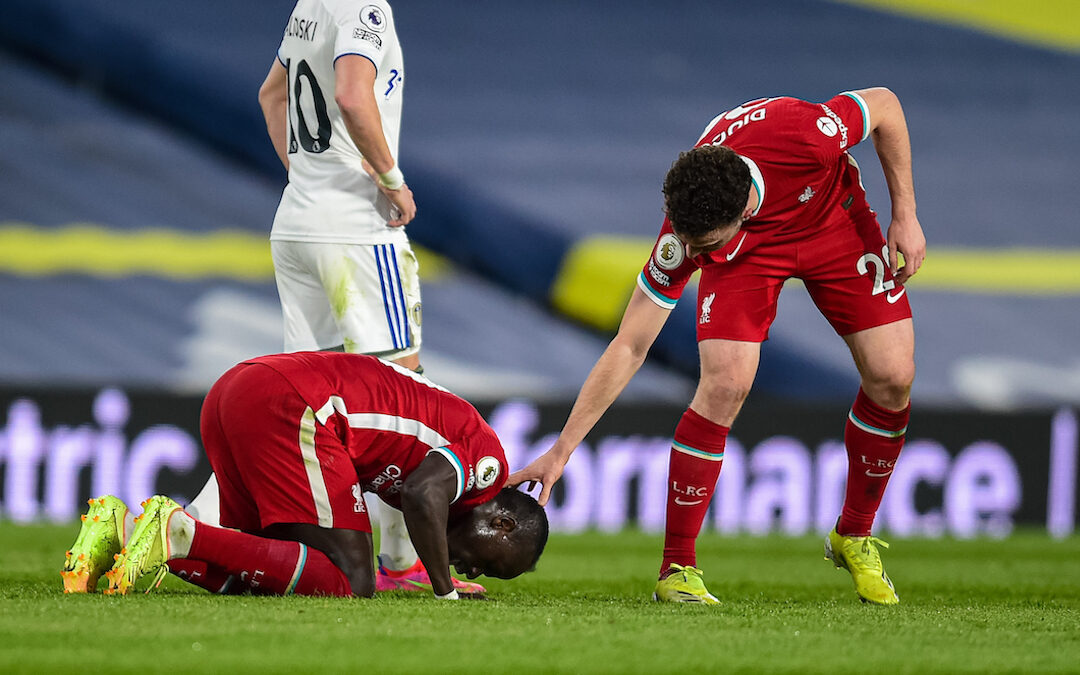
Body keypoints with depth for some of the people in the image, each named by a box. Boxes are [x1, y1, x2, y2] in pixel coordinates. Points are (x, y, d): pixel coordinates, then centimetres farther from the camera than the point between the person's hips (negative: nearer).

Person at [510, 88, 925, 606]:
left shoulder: (802, 136, -43)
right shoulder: (685, 233, -36)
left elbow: (884, 103, -19)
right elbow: (628, 350, -26)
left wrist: (905, 215, -17)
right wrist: (561, 451, -27)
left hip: (835, 219, 2)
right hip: (749, 248, -1)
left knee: (891, 376, -10)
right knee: (725, 383, -23)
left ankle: (854, 537, 13)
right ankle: (677, 568, -11)